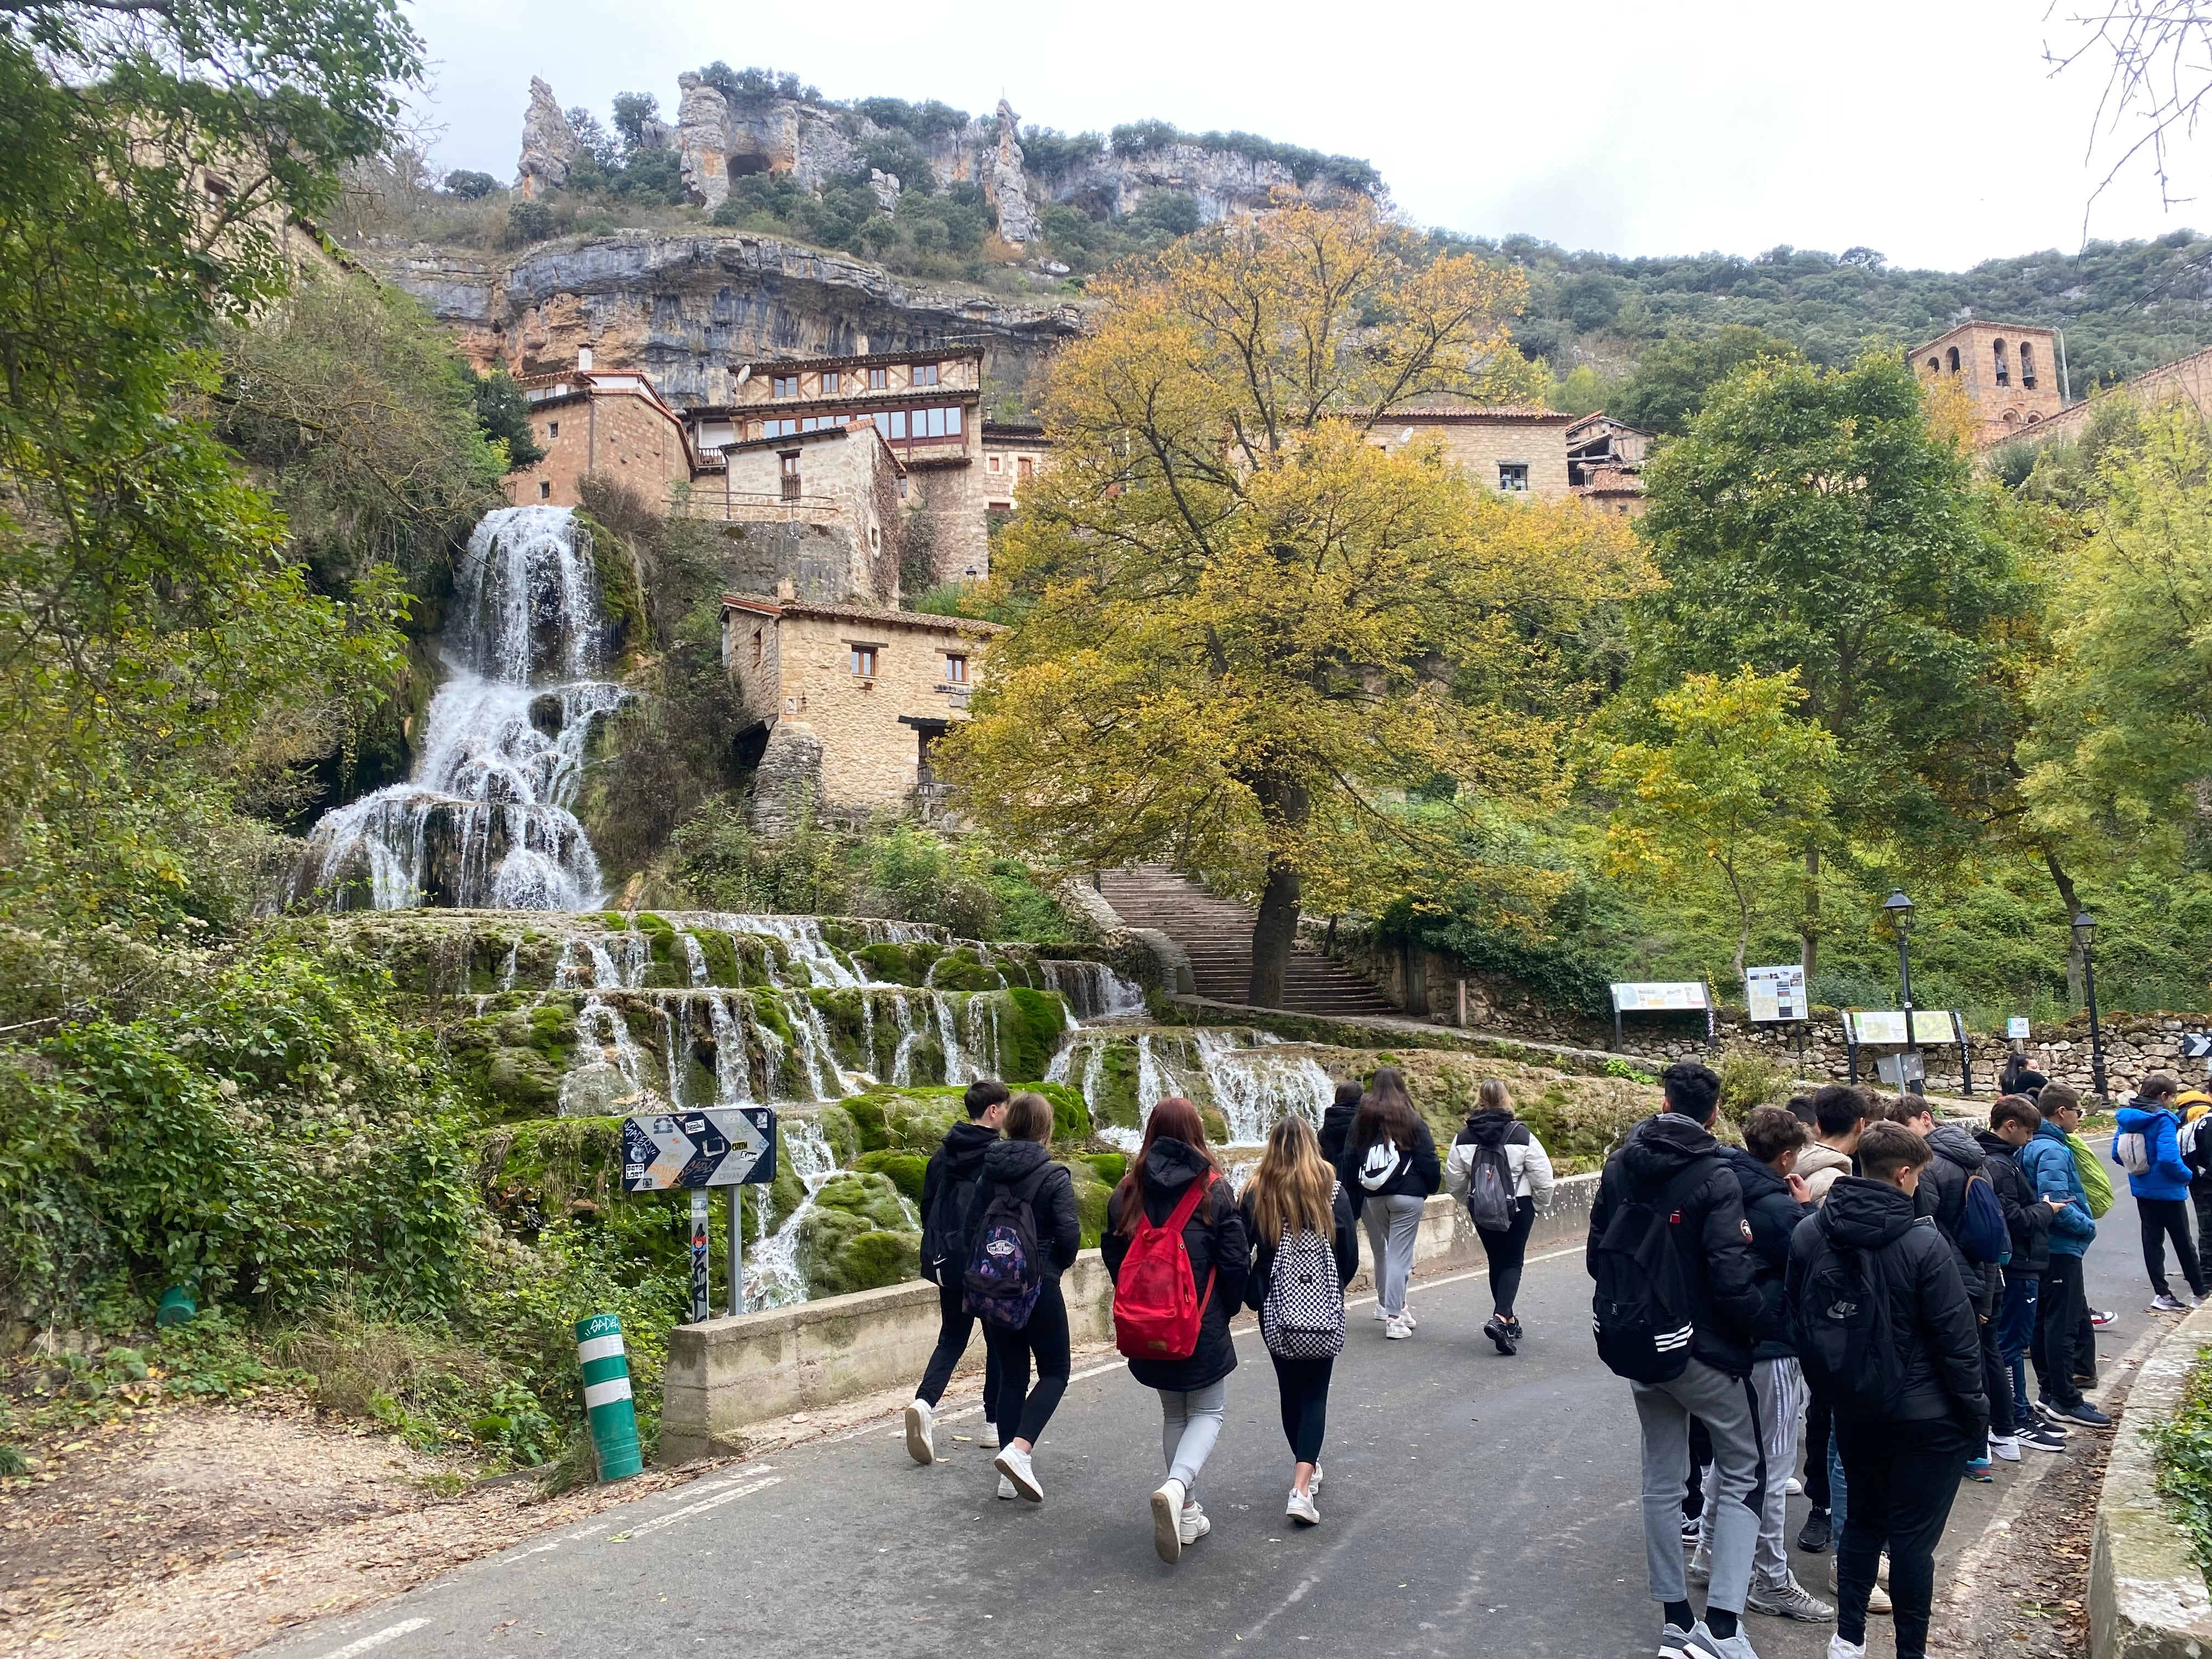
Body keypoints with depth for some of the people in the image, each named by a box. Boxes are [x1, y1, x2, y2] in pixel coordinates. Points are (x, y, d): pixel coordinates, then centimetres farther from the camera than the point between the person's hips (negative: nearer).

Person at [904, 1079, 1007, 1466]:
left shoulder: (943, 1153, 6)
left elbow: (927, 1205, 12)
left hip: (948, 1263, 5)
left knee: (952, 1337, 13)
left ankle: (925, 1402, -11)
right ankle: (995, 1423, 17)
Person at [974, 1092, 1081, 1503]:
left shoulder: (987, 1171, 2)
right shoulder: (1053, 1176, -12)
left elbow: (972, 1225, 4)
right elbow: (1069, 1234, -15)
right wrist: (1057, 1265, 5)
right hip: (1038, 1286, -5)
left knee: (1010, 1376, 13)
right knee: (1055, 1371, 8)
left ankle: (1010, 1474, 13)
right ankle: (1020, 1449, -13)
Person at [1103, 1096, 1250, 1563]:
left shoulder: (1127, 1192, -2)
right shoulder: (1213, 1190, -11)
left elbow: (1113, 1258, 4)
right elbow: (1237, 1262, -9)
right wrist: (1226, 1309, 8)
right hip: (1204, 1327, -3)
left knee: (1173, 1414, 20)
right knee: (1208, 1412, 12)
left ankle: (1186, 1515, 23)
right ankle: (1176, 1486, -14)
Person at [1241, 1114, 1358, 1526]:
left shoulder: (1256, 1193, -4)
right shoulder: (1332, 1191, -4)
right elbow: (1351, 1256, -3)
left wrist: (1252, 1293, 10)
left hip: (1277, 1310, 1)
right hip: (1324, 1310, -1)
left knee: (1290, 1391, 17)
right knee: (1315, 1394, 4)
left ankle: (1306, 1467, 34)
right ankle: (1301, 1488, -10)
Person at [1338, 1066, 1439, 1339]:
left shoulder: (1361, 1120, 5)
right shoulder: (1412, 1121, -3)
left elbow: (1348, 1162, 8)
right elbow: (1428, 1160, -1)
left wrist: (1351, 1198, 14)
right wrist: (1431, 1187, 17)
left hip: (1372, 1197, 3)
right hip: (1407, 1196, -3)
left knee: (1381, 1252, 18)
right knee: (1399, 1255, -3)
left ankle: (1392, 1308, 27)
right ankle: (1394, 1318, -5)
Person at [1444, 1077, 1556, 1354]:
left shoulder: (1464, 1138, -6)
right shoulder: (1521, 1135, -13)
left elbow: (1454, 1179, -1)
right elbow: (1543, 1176, -9)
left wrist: (1469, 1201, 18)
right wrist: (1541, 1204, 8)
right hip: (1518, 1207, -3)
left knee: (1496, 1261, 17)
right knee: (1513, 1262, 4)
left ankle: (1507, 1319, 27)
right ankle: (1501, 1318, -16)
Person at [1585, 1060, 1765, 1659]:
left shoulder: (1620, 1167, 1)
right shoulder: (1715, 1178, -17)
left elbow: (1597, 1257, 6)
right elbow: (1731, 1278, -22)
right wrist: (1762, 1321, -5)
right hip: (1707, 1351, -5)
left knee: (1662, 1481, 15)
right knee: (1741, 1476, 9)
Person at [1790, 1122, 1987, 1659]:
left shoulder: (1808, 1235, -3)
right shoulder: (1923, 1244, -20)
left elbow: (1796, 1319, 7)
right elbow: (1956, 1339, -14)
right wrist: (1975, 1410, -2)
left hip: (1853, 1408, 5)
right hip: (1924, 1415, -5)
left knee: (1862, 1520, 19)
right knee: (1913, 1535, 6)